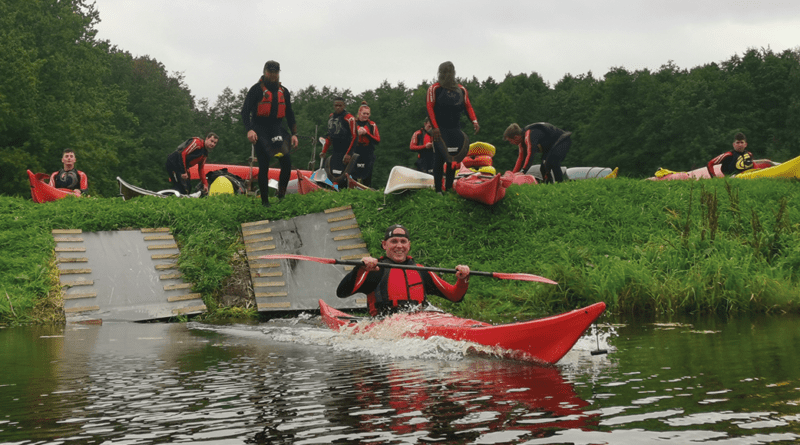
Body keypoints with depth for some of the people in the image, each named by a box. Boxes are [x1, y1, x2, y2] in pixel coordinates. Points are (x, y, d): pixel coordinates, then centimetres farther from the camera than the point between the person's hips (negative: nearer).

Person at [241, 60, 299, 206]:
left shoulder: (283, 91, 14)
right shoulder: (257, 89, -1)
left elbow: (290, 114, 20)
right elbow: (245, 110, -8)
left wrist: (294, 134, 11)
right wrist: (249, 129, -23)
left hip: (277, 129, 4)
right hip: (260, 132, -4)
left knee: (287, 161, -13)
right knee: (264, 166, -4)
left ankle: (281, 194, 1)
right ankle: (265, 201, 2)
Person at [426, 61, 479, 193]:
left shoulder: (461, 89, 14)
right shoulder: (435, 88, 0)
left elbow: (468, 106, 13)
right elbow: (430, 108, -7)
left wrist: (474, 121, -5)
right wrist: (435, 127, -18)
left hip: (455, 130, 5)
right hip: (440, 131, -5)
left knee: (453, 160, 4)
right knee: (439, 159, -6)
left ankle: (449, 188, 10)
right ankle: (438, 190, -5)